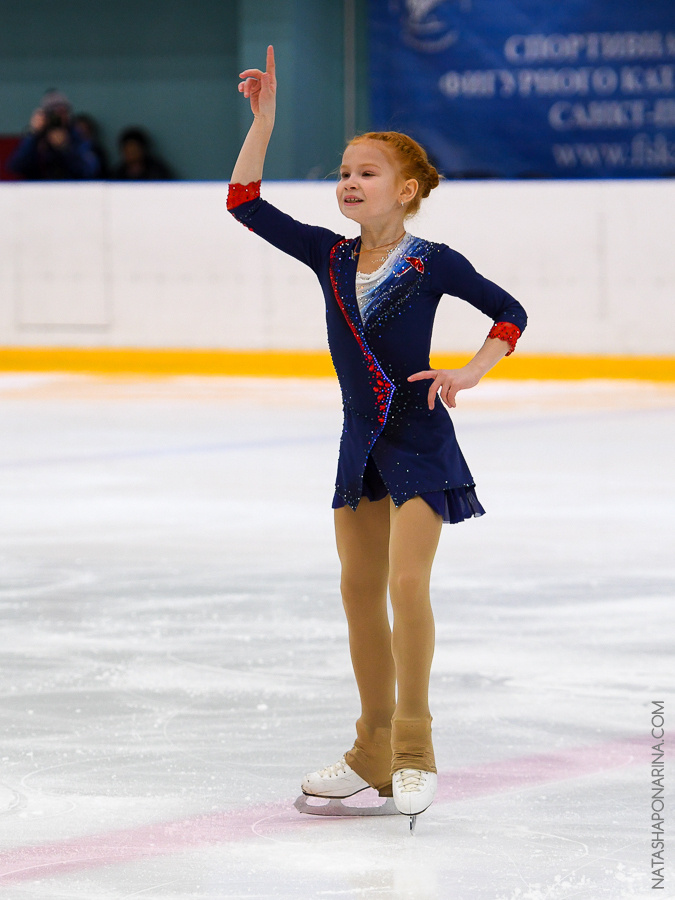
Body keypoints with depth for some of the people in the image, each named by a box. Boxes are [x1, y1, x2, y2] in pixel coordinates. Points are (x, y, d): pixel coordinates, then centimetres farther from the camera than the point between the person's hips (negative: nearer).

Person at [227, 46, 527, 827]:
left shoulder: (432, 264, -9)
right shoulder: (329, 257, 3)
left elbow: (510, 313, -1)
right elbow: (244, 204, 1)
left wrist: (467, 373, -14)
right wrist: (263, 117, -5)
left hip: (419, 446, -6)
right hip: (360, 445, 6)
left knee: (406, 584, -15)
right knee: (359, 591, 8)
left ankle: (414, 750, -6)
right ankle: (373, 754, 18)